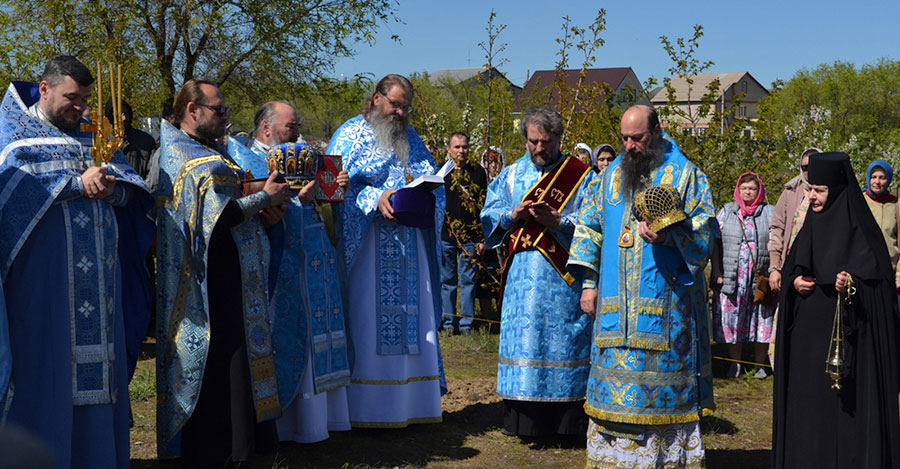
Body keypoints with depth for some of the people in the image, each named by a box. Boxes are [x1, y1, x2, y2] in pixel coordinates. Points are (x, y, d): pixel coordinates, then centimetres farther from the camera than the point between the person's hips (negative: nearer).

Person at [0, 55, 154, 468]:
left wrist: (110, 186, -11)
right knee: (44, 362, -5)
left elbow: (130, 185, 11)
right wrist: (77, 183, -14)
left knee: (96, 361, 5)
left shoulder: (91, 135, 20)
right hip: (42, 272, -5)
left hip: (95, 275, 5)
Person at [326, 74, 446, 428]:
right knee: (367, 317, -6)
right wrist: (374, 199, -20)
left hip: (409, 245, 5)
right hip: (366, 245, -5)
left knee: (412, 317, 3)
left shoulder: (411, 137, 19)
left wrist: (423, 197, -7)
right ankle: (365, 408, -2)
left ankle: (410, 402, 9)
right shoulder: (351, 133, 4)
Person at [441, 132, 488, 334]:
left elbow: (485, 207, 7)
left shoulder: (478, 173, 8)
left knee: (468, 281, 1)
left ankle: (466, 323, 9)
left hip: (470, 237, 0)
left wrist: (483, 238, 1)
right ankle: (449, 323, 14)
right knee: (447, 281, 5)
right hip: (444, 236, 0)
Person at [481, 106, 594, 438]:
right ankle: (522, 419, 13)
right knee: (522, 340, 5)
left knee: (562, 343, -1)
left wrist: (557, 221, -18)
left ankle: (567, 420, 7)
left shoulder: (580, 175, 2)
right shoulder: (511, 174, 13)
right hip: (521, 273, 3)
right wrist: (513, 215, -10)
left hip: (563, 278, -3)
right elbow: (489, 215, 10)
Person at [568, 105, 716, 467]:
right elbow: (588, 227, 15)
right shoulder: (611, 176, 14)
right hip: (616, 303, 4)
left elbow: (704, 231, -4)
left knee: (661, 377, -2)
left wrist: (669, 236, -23)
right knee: (615, 374, 4)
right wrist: (588, 283, 8)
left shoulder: (685, 175, 1)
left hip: (665, 303, -4)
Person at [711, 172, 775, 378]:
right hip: (731, 279, 1)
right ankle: (735, 364, 13)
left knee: (762, 320, 2)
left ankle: (759, 365, 14)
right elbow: (715, 243, 6)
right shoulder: (726, 211, 10)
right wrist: (717, 273, -2)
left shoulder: (770, 213, 9)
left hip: (761, 279, 0)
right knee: (730, 318, 0)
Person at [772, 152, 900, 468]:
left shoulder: (859, 228, -9)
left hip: (846, 333, -6)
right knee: (807, 397, 9)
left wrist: (851, 284, -30)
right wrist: (794, 281, -3)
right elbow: (791, 267, 18)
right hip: (808, 332, 6)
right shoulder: (812, 224, 11)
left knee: (845, 403, -3)